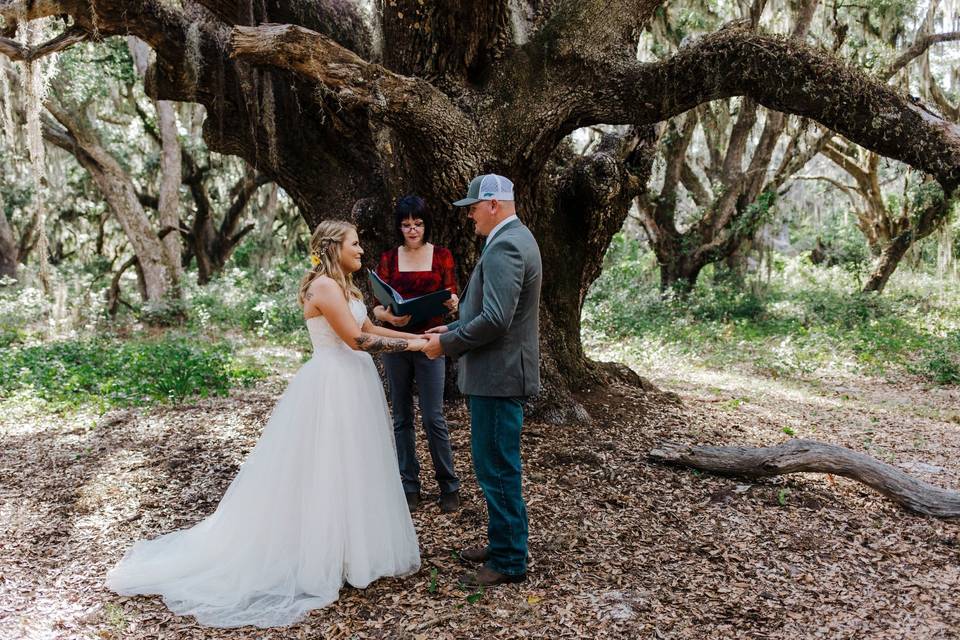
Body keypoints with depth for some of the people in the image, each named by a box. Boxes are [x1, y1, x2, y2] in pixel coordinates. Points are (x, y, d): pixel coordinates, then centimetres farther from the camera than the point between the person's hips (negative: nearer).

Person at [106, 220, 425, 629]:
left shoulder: (342, 285, 15)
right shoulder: (324, 286, -16)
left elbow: (368, 328, 14)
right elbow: (356, 340, -22)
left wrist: (416, 335, 8)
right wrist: (410, 345, -17)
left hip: (351, 384, 10)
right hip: (333, 386, -10)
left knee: (348, 468, 15)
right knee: (324, 470, 0)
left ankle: (346, 547, 27)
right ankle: (324, 555, 12)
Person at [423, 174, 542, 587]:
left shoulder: (504, 247, -19)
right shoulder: (515, 239, 15)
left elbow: (495, 320, -26)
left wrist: (447, 344, -14)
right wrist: (453, 329, 13)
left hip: (497, 376, -11)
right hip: (501, 372, 11)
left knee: (497, 469, -1)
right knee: (496, 467, 20)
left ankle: (509, 562, 12)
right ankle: (503, 543, 33)